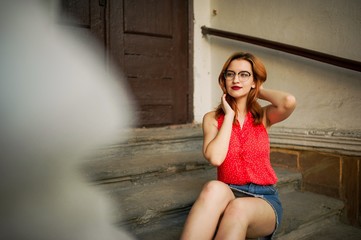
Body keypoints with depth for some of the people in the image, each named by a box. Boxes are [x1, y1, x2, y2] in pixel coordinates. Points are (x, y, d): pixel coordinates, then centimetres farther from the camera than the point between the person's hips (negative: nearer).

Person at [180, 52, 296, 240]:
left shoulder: (263, 116, 5)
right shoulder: (212, 118, 3)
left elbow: (289, 102, -19)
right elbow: (215, 158, -16)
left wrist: (261, 92, 1)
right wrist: (229, 115, -6)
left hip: (264, 199, 0)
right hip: (227, 195, 0)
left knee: (238, 208, -36)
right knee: (214, 189, -36)